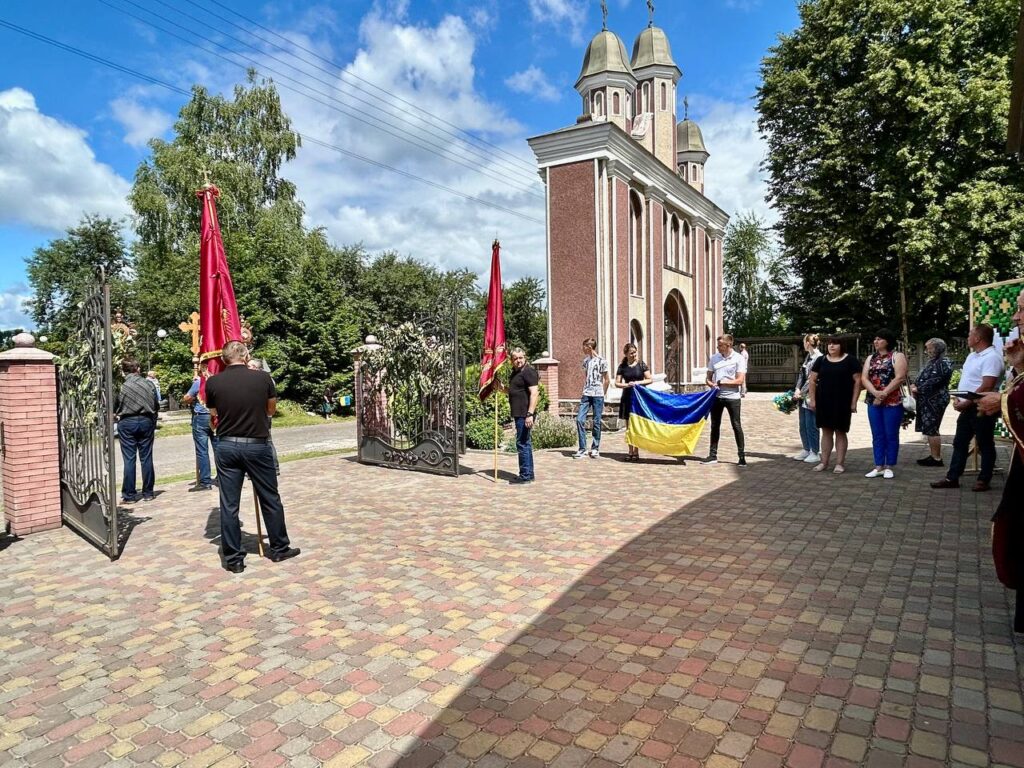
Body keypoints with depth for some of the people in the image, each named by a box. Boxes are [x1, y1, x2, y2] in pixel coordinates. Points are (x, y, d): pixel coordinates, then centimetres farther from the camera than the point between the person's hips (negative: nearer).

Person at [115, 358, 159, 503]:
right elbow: (156, 406, 4)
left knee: (129, 459, 2)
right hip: (146, 421, 2)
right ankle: (148, 493, 12)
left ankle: (129, 495, 6)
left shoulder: (123, 387, -10)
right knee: (146, 458, 7)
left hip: (127, 423, -2)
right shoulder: (149, 384, -2)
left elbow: (116, 408, -1)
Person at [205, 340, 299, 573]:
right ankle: (279, 549, 23)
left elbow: (214, 413, 12)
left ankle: (233, 558, 13)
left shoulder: (213, 383, -4)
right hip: (257, 446, -1)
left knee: (229, 505, 8)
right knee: (270, 500, 12)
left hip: (226, 446, 1)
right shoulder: (262, 377, -7)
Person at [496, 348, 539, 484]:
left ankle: (525, 475, 0)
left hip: (524, 414, -10)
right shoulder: (515, 373, 17)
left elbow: (534, 393, -21)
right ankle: (528, 474, 25)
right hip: (519, 414, 10)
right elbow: (512, 391, 30)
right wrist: (500, 386, 10)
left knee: (522, 443, -7)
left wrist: (530, 414, -27)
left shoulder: (528, 372, -13)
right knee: (525, 443, 16)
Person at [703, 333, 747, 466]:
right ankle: (713, 456, 17)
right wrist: (711, 384, -12)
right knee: (715, 426, 9)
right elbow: (708, 378, 10)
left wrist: (721, 382, -13)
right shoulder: (714, 358, 5)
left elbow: (740, 380, -12)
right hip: (716, 396, 4)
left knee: (736, 426, 0)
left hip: (732, 397, -4)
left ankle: (742, 456, 9)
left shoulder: (738, 358, -6)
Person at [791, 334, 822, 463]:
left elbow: (811, 379, -17)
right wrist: (797, 389, -2)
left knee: (811, 426, -1)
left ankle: (815, 453, 10)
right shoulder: (808, 357, 12)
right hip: (803, 396, 9)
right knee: (803, 425, 14)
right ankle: (806, 450, 25)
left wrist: (801, 393, -13)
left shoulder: (818, 358, -15)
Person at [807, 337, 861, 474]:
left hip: (842, 402, -3)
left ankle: (840, 463, 10)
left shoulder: (850, 360, -1)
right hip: (823, 402, 3)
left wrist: (854, 402, -8)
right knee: (826, 431, 8)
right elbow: (812, 380, 8)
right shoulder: (821, 360, 7)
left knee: (840, 432, 3)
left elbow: (857, 381, -3)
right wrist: (812, 399, 1)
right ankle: (824, 462, 14)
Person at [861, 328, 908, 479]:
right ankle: (878, 467, 12)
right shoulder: (871, 358, 14)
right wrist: (875, 393, -13)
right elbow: (864, 378, 4)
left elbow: (900, 378, -13)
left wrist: (884, 394, -17)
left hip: (892, 402, -5)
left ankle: (889, 467, 8)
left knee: (891, 435, 1)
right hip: (873, 402, 5)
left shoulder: (897, 356, -2)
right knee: (877, 435, 7)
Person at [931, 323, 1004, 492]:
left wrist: (966, 403, -19)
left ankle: (984, 480, 13)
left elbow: (987, 387, -24)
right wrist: (959, 399, 4)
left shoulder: (991, 357, -17)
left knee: (985, 446, 3)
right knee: (960, 443, 10)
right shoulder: (972, 355, 14)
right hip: (967, 408, 9)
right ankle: (952, 478, 15)